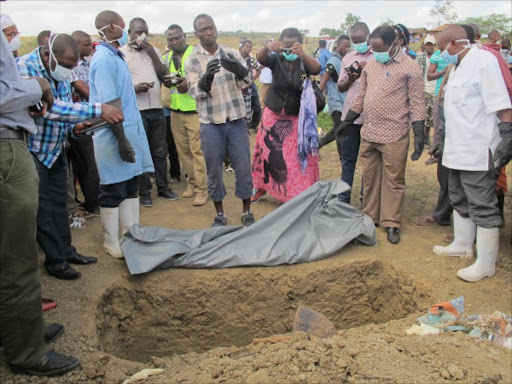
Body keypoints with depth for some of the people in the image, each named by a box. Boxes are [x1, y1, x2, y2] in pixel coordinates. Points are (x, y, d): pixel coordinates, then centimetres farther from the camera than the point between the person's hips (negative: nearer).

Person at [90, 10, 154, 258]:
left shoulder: (115, 56, 14)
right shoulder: (104, 59, -14)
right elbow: (107, 103, -20)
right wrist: (122, 139, -21)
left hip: (130, 129, 9)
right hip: (114, 135, -9)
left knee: (131, 186, 13)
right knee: (113, 191, 1)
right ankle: (111, 242, 15)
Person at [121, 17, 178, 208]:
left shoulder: (154, 51, 14)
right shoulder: (121, 53, 0)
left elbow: (164, 75, 5)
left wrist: (152, 55, -5)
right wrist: (134, 88, -20)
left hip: (157, 109, 4)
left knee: (160, 151, 10)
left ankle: (163, 187, 21)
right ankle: (144, 192, 12)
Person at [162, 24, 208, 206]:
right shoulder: (167, 57, 14)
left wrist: (190, 83, -23)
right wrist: (167, 81, -2)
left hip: (195, 110, -6)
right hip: (176, 111, 6)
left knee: (197, 150, -7)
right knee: (183, 150, 9)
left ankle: (202, 188, 0)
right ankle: (192, 182, 23)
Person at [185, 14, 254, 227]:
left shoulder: (232, 54, 3)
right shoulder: (191, 60, -1)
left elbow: (246, 83, -3)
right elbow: (195, 92, -8)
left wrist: (240, 71, -27)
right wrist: (206, 78, -30)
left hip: (236, 120, 1)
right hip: (210, 123, -1)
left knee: (243, 167, 5)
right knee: (214, 170, 7)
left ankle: (246, 212, 20)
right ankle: (220, 213, 22)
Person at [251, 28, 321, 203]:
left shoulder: (304, 62, -5)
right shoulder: (276, 59, -1)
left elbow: (316, 68, -26)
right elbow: (260, 58, -21)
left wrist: (302, 54, -46)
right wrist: (267, 47, -45)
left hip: (298, 118, -1)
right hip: (273, 116, 2)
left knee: (299, 158, -3)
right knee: (267, 152, 9)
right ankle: (261, 186, 29)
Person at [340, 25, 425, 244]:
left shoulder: (410, 67, -6)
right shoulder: (370, 65, 12)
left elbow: (417, 102, -7)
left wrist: (419, 134, -12)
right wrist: (348, 120, 19)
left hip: (394, 136, -6)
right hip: (368, 133, 6)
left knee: (393, 181, 2)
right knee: (369, 178, 13)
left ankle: (391, 224, 12)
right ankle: (370, 217, 26)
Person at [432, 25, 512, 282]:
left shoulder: (483, 60, -13)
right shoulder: (459, 66, 17)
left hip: (478, 152, -10)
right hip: (457, 150, 10)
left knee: (482, 207, -2)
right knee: (460, 201, 21)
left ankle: (486, 264, 7)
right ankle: (462, 245, 37)